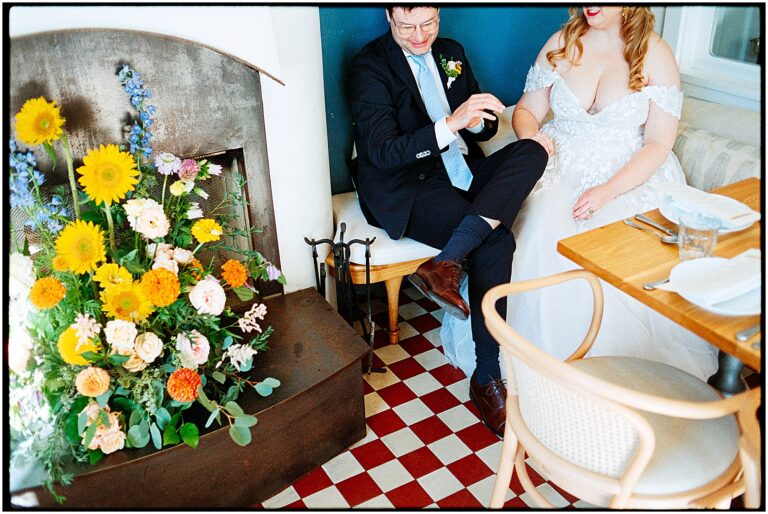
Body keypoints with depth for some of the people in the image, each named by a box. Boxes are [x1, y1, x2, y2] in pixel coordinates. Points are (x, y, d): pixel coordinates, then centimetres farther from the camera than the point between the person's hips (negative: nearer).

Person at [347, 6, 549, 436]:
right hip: (404, 191, -7)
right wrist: (450, 123, -31)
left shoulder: (451, 53, 13)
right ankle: (487, 379, -16)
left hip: (462, 175, 7)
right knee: (496, 241, -26)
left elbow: (485, 129, 13)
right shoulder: (369, 68, -7)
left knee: (532, 150, -21)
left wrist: (477, 121, -12)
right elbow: (382, 152, -19)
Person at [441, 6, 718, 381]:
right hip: (560, 166, 2)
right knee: (543, 240, -30)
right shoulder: (561, 43, 6)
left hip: (630, 176, -1)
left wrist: (607, 191, -21)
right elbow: (527, 110, 11)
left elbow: (658, 144, -6)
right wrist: (530, 137, -15)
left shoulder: (656, 55, -3)